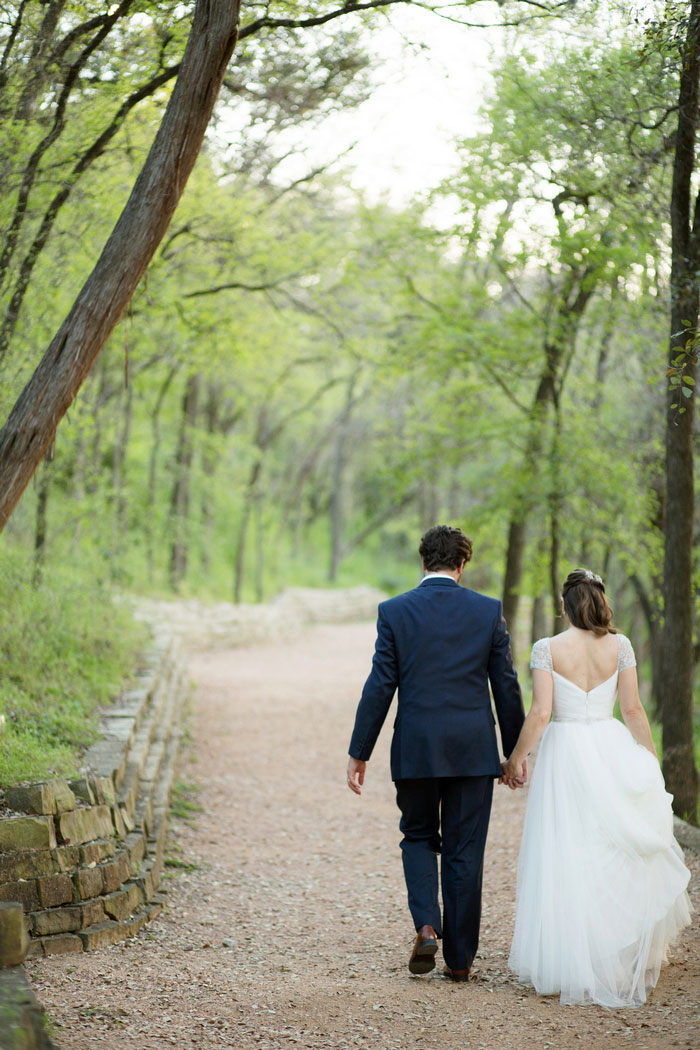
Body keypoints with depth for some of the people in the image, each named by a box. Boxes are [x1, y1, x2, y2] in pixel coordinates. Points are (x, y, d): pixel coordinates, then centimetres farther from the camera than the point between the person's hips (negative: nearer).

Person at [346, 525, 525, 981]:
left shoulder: (394, 611, -4)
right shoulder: (489, 611, -1)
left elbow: (380, 687, -4)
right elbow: (507, 686, 2)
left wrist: (360, 753, 2)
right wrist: (516, 750, 12)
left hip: (416, 750, 0)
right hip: (474, 750, 1)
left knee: (418, 837, 18)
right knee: (464, 852, 8)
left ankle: (427, 926, -3)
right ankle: (460, 956, 12)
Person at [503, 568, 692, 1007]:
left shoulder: (548, 649, -7)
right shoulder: (619, 646, 0)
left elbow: (540, 713, -11)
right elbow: (633, 710, 1)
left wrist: (517, 757, 2)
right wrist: (651, 757, 12)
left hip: (564, 752, -2)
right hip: (611, 749, 2)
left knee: (566, 859, 3)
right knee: (621, 853, 16)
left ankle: (571, 965, 3)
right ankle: (624, 955, 22)